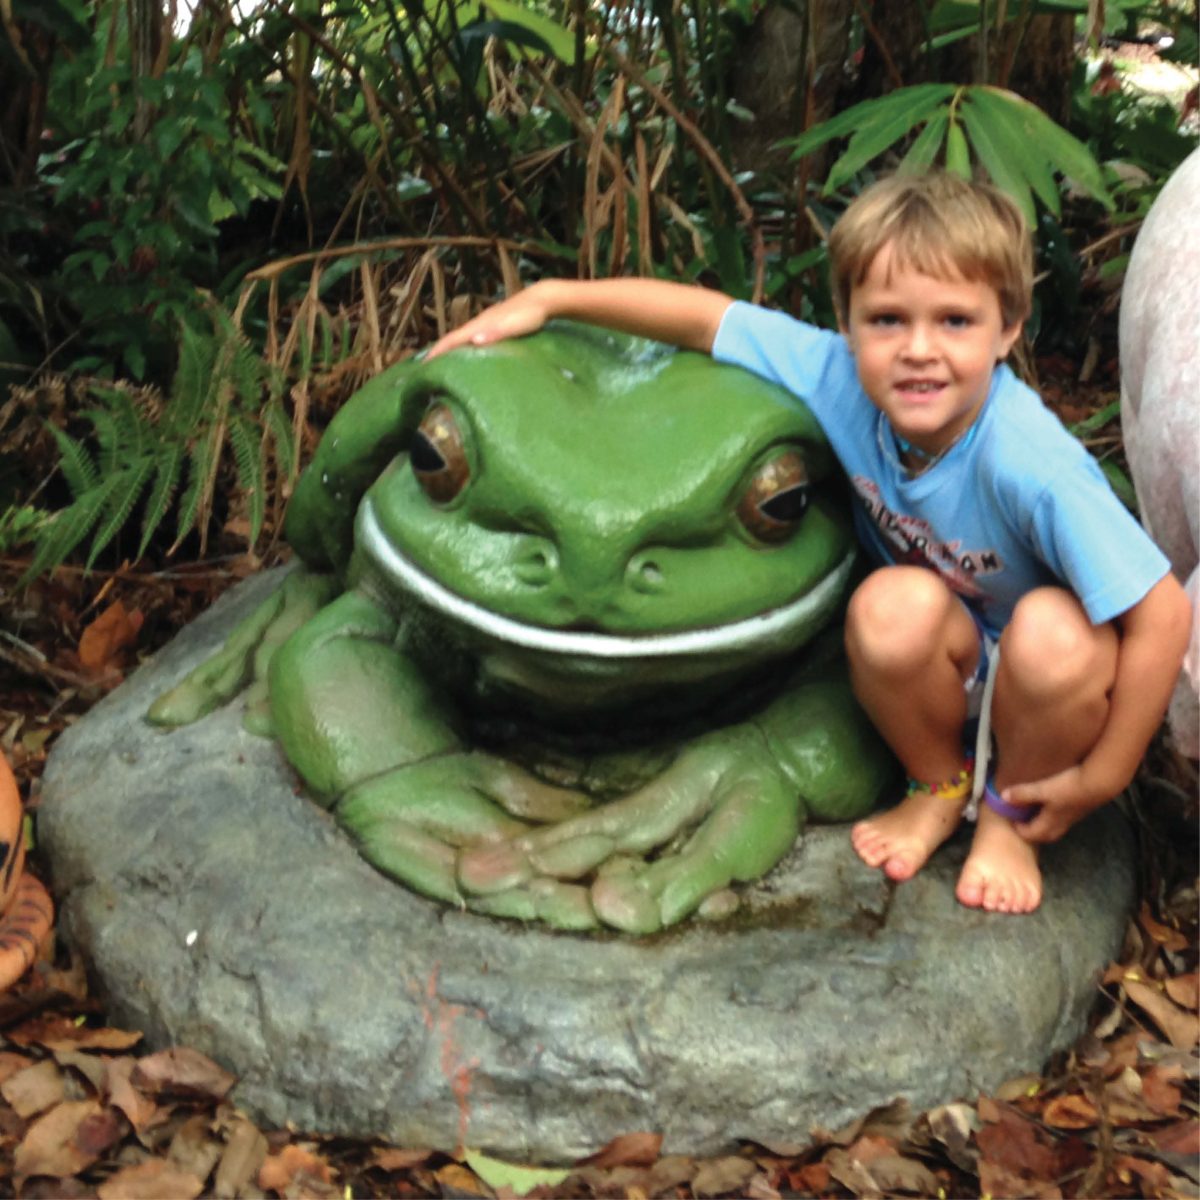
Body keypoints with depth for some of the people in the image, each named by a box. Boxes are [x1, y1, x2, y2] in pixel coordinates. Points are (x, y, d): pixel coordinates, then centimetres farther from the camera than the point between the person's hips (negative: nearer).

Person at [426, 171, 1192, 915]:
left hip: (1053, 674, -3)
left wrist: (1101, 778, -23)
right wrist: (549, 298, -11)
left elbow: (1163, 613, -32)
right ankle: (940, 788, 1)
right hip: (948, 664, 4)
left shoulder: (1031, 466, -36)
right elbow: (705, 317, -10)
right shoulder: (840, 377, -21)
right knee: (893, 606, -30)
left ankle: (1011, 817, -4)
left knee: (1052, 634, -36)